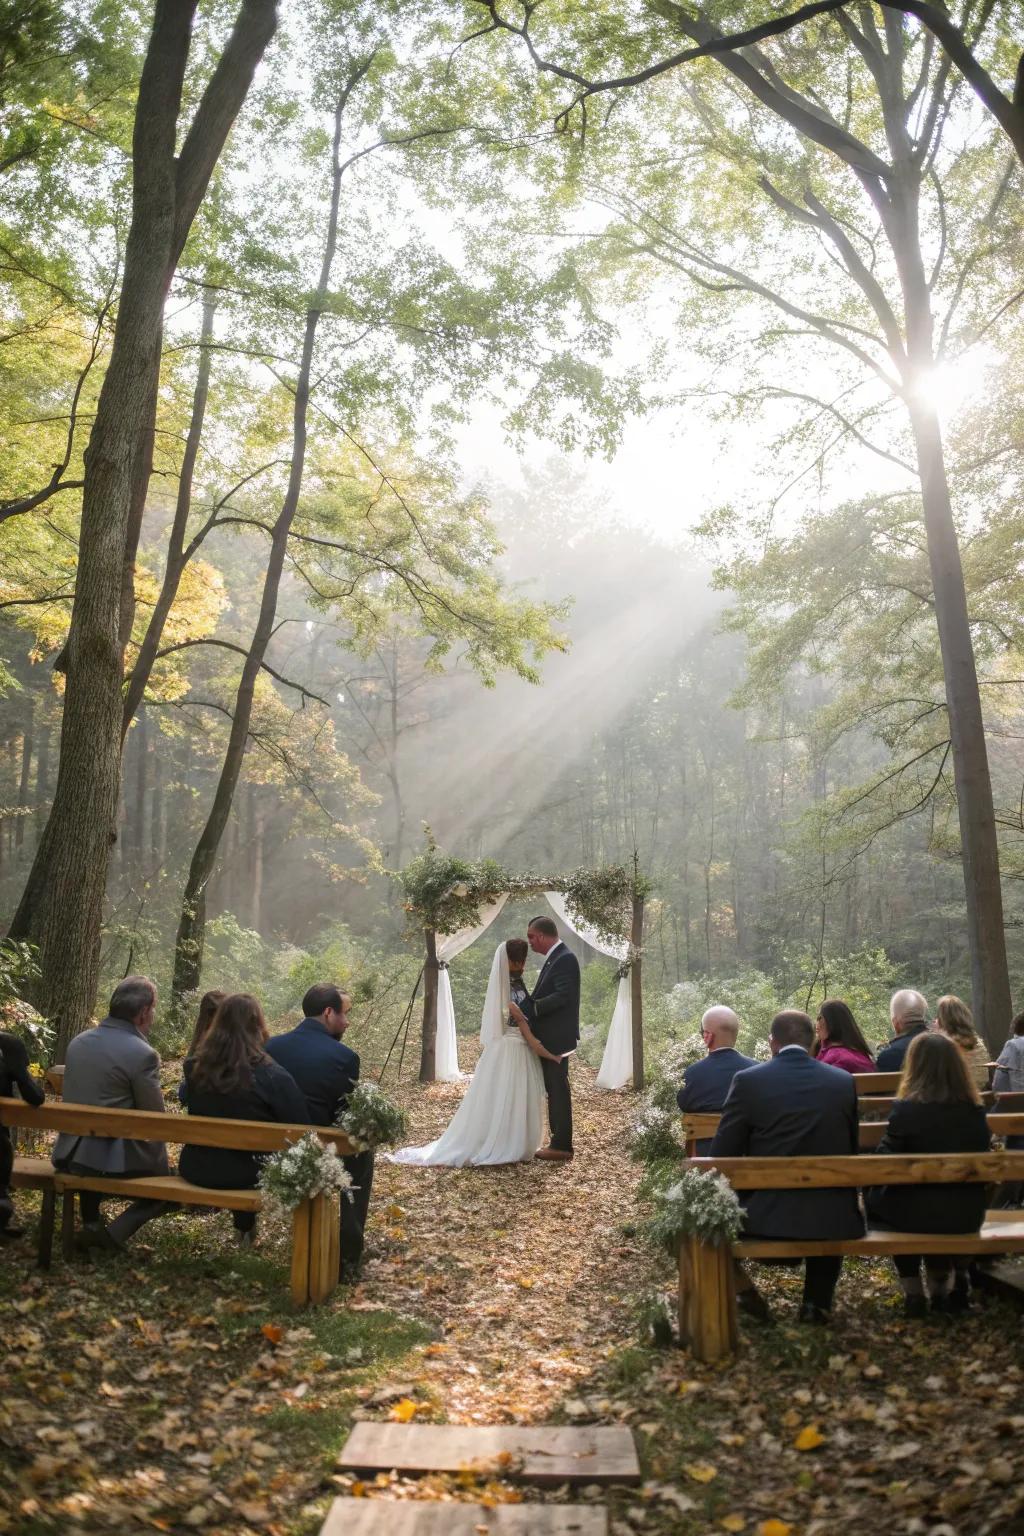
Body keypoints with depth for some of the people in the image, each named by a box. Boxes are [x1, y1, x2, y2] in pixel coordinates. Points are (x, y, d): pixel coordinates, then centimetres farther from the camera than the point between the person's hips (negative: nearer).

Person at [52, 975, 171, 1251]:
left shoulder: (78, 1041, 4)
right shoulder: (142, 1054, -18)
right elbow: (156, 1117, -11)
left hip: (68, 1154, 7)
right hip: (112, 1159, -7)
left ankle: (91, 1223, 31)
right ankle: (115, 1234, -2)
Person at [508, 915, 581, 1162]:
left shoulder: (565, 959, -16)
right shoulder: (555, 958, 14)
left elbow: (562, 996, -26)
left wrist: (527, 1009, -27)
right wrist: (522, 1006, 4)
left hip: (555, 1039, -10)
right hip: (548, 1038, 10)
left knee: (558, 1090, -4)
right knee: (554, 1090, 14)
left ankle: (562, 1146, 2)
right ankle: (559, 1142, 21)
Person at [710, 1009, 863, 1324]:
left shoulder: (747, 1081, -8)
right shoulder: (844, 1082, 1)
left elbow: (721, 1157, -5)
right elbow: (852, 1152, 11)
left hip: (765, 1219, -3)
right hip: (831, 1221, 3)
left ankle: (743, 1291, 21)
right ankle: (818, 1301, 32)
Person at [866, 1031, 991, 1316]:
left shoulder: (906, 1109, -18)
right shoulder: (975, 1111, -5)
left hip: (918, 1214, -4)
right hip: (968, 1215, 4)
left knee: (874, 1196, 25)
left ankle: (913, 1292, 23)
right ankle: (943, 1285, 35)